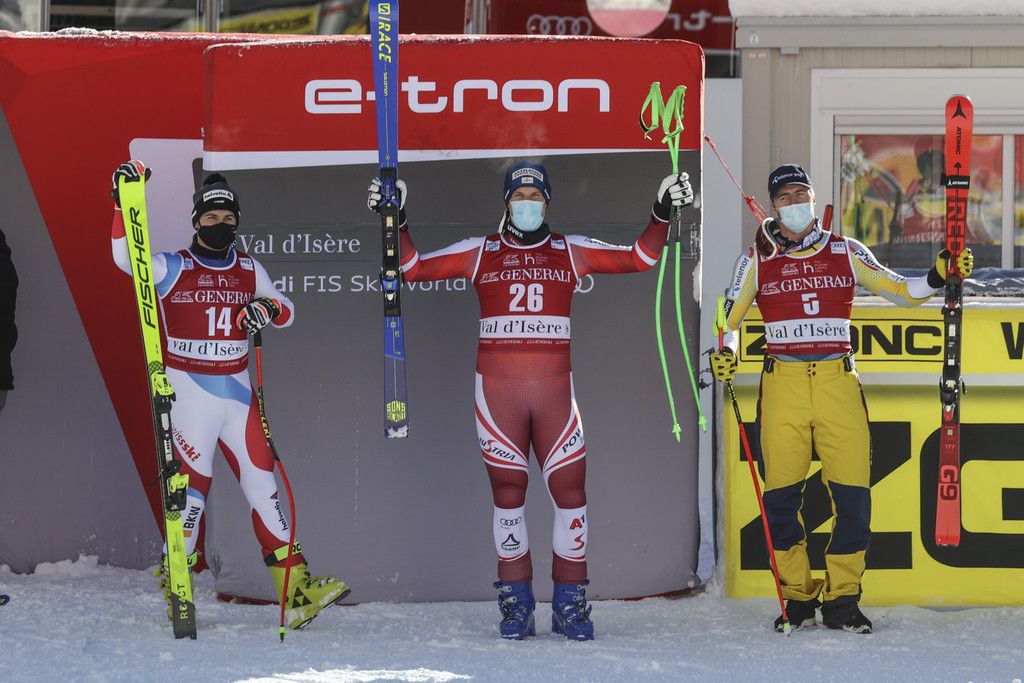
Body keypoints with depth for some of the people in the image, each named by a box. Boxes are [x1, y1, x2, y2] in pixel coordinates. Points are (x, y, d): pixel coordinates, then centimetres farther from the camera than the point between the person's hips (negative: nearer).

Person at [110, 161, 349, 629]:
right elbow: (125, 258, -17)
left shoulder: (250, 270, 11)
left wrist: (268, 307, -13)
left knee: (262, 484, 1)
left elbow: (287, 313, 10)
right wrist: (125, 203, -27)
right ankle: (176, 584, 6)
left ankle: (297, 590, -1)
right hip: (188, 392, -4)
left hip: (237, 392, 4)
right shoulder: (173, 269, -2)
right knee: (193, 486, -7)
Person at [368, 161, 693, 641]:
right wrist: (396, 223, -4)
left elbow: (638, 258, 7)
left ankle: (569, 603, 5)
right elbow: (415, 268, 7)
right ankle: (516, 604, 9)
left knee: (570, 490, -5)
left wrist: (662, 214, -3)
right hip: (497, 389, 0)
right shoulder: (480, 253, 8)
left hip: (554, 388, 0)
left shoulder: (571, 251, 10)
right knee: (508, 494, 1)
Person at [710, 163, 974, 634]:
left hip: (838, 382, 0)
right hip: (783, 382, 0)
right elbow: (731, 313, 9)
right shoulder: (757, 259, 9)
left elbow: (897, 291, 11)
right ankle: (798, 596, 12)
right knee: (781, 494, -2)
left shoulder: (845, 252, 11)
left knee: (853, 492, -5)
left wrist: (937, 277, -5)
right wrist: (726, 350, -10)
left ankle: (841, 599, 6)